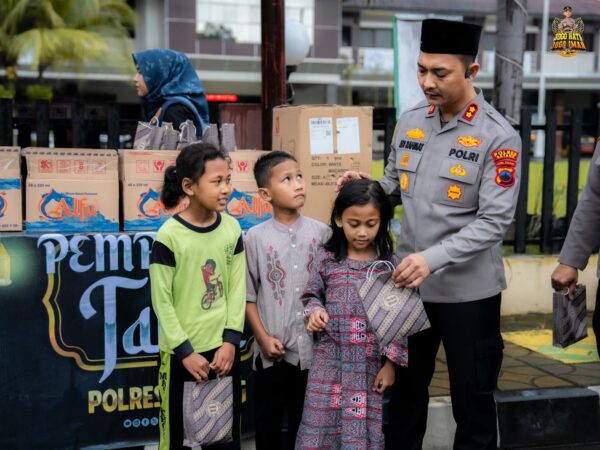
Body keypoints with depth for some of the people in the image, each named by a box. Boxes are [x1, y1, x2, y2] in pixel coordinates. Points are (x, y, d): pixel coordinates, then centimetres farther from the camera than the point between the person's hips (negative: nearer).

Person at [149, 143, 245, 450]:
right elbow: (162, 301, -11)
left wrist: (230, 341, -6)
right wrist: (185, 352, -12)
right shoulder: (169, 235, -14)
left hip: (222, 350, 4)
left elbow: (237, 290, 1)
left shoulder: (232, 229, -1)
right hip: (181, 353, -3)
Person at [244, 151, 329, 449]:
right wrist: (263, 338, -8)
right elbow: (248, 296, -3)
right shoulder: (256, 237, -7)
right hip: (273, 351, -1)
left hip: (312, 347, 2)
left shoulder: (320, 232, -2)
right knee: (268, 424, 13)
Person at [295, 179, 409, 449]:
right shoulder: (326, 258, -2)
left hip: (370, 362, 0)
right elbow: (311, 295, 12)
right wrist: (315, 311, -10)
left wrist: (391, 362, -1)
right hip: (330, 359, 1)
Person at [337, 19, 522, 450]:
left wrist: (433, 258, -29)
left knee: (472, 400, 12)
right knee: (405, 389, 20)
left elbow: (494, 221, -19)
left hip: (468, 291, -5)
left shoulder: (499, 136, -14)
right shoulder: (409, 121, 2)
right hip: (408, 283, 5)